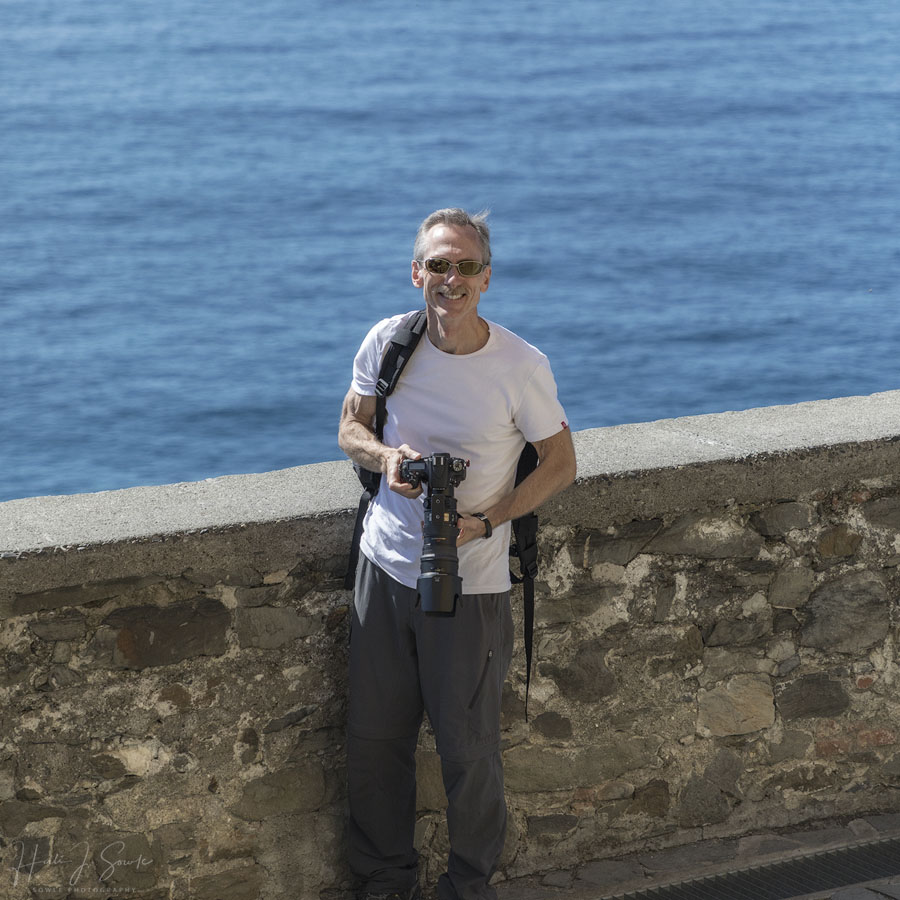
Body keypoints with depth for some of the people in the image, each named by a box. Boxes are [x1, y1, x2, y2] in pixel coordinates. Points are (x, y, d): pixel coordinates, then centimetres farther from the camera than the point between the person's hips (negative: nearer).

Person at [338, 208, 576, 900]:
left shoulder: (521, 367, -14)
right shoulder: (389, 341, -5)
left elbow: (561, 465, -4)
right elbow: (351, 427, 9)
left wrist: (486, 521, -17)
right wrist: (385, 456, -14)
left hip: (471, 582, -3)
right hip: (386, 564, 4)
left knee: (468, 749, 5)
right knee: (374, 739, 12)